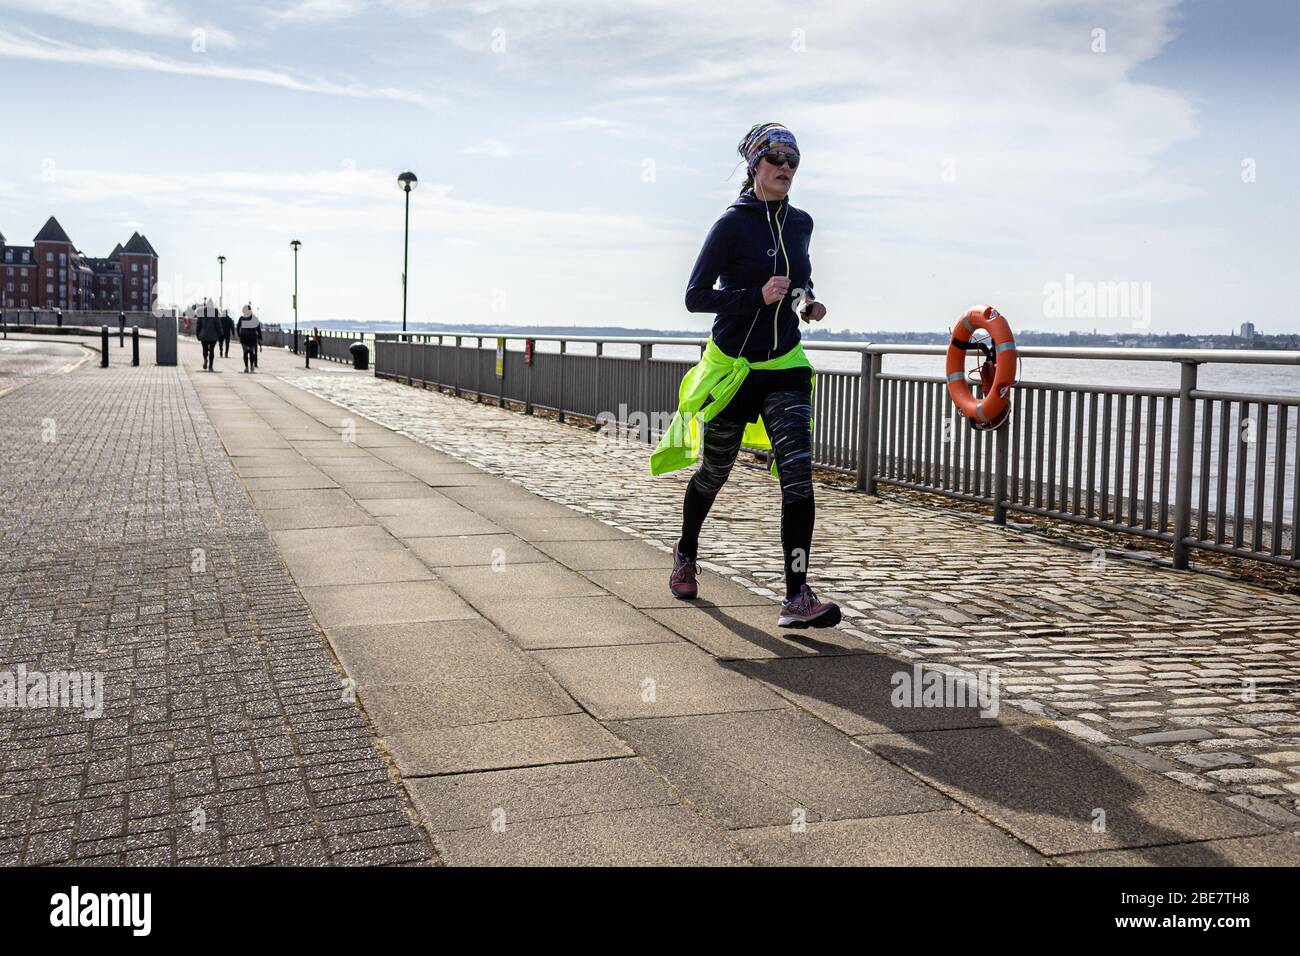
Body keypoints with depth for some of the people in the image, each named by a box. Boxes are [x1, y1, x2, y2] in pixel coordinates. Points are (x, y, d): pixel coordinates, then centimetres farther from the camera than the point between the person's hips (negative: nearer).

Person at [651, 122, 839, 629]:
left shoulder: (800, 222, 7)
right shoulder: (732, 224, -10)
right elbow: (695, 296, -12)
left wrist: (809, 302, 6)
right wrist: (759, 296, -22)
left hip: (785, 366, 3)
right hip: (732, 367, -3)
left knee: (798, 473, -14)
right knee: (713, 473, 14)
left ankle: (797, 597, -16)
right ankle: (686, 553, 43)